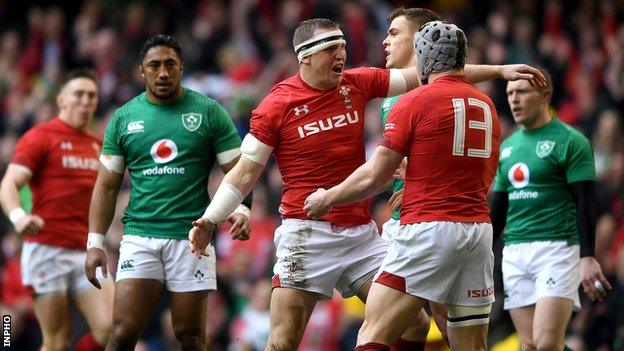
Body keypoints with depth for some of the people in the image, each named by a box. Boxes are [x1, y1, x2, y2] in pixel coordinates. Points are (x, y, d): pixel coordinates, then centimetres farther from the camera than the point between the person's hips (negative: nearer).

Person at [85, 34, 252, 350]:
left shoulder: (209, 112, 4)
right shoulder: (123, 118, 10)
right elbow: (107, 185, 12)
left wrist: (242, 209, -17)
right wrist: (95, 242, 4)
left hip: (191, 238, -1)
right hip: (140, 237, 1)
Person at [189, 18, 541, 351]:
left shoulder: (357, 83, 6)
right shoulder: (277, 105, -5)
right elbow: (245, 172, 0)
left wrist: (497, 70, 4)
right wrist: (209, 220, -10)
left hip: (362, 233, 5)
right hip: (307, 235, -5)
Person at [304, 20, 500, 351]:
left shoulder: (416, 102, -4)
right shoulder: (487, 106, 13)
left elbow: (373, 177, -3)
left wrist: (326, 199, 13)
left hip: (427, 228, -6)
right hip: (479, 230, 6)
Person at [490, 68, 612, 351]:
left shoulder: (570, 141, -3)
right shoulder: (507, 146, 16)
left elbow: (585, 204, -8)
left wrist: (588, 258, -17)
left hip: (557, 250, -6)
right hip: (513, 253, 6)